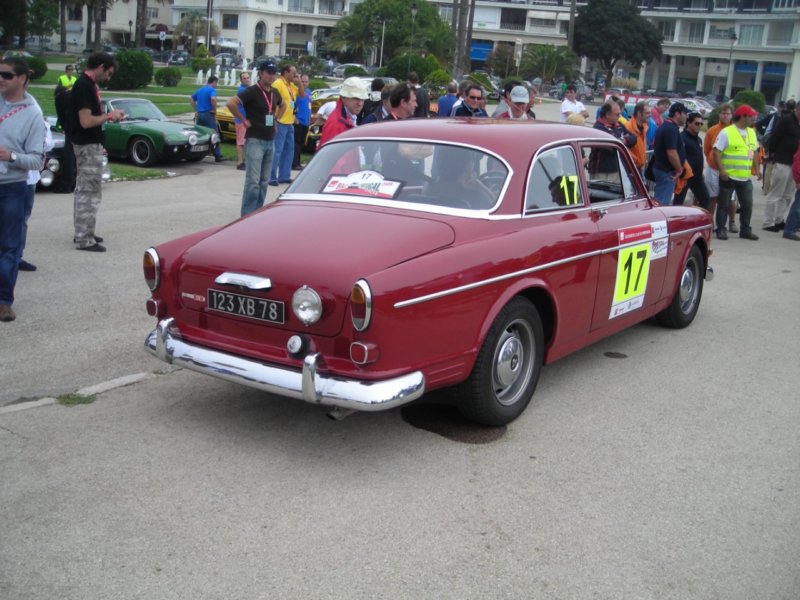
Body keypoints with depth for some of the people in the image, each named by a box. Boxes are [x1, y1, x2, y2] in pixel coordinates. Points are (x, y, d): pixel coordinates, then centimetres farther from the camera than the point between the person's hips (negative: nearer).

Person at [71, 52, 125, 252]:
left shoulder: (88, 84, 11)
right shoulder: (84, 86, -19)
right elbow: (86, 121, -25)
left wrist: (108, 116, 4)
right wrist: (109, 116, -13)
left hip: (89, 144, 10)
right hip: (88, 146, -10)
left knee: (84, 190, 16)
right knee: (90, 192, -6)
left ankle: (83, 233, 25)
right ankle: (84, 239, -2)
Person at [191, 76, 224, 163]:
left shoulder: (200, 90, 17)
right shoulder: (212, 90, -7)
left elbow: (192, 99, 26)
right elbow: (213, 99, -26)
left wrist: (196, 110, 20)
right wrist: (215, 111, -14)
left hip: (199, 115, 8)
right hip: (208, 114, -8)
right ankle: (218, 156, -9)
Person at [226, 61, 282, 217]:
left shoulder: (274, 93, 11)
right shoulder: (251, 92, -11)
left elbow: (282, 106, 32)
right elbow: (230, 103, -23)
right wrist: (243, 120, -16)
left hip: (270, 141, 7)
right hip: (255, 141, -7)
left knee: (264, 181, 11)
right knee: (253, 181, -9)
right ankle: (247, 215, -3)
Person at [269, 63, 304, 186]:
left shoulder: (291, 85, 13)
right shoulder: (278, 83, -13)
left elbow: (302, 94, 24)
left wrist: (299, 82, 8)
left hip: (290, 123, 9)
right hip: (280, 123, -9)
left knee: (289, 150, 14)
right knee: (277, 151, -8)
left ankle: (284, 176, 21)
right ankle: (272, 177, -4)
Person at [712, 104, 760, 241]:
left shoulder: (751, 132, 12)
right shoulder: (726, 132, -9)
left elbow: (754, 151, 22)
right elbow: (717, 152, -12)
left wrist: (756, 168, 15)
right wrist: (722, 170, -19)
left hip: (746, 178, 6)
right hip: (729, 176, -6)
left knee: (747, 205, 10)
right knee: (724, 204, 2)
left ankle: (745, 230, 21)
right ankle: (721, 230, 10)